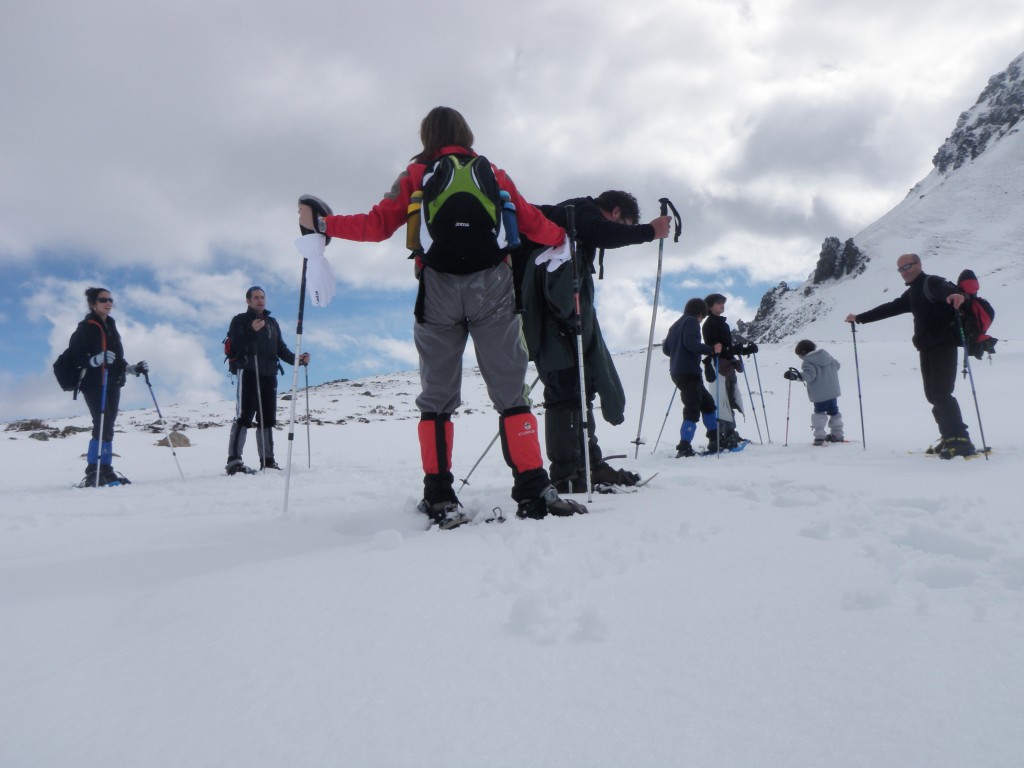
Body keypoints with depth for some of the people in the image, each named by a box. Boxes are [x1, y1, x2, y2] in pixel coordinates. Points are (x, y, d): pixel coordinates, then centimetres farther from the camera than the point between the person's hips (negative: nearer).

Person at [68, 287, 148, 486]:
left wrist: (134, 369, 14)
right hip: (94, 385, -7)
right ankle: (93, 474, -13)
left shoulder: (111, 326, 18)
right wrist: (97, 359, -27)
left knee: (107, 427, 7)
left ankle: (105, 471, 10)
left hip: (112, 385, 7)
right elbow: (75, 357, -12)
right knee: (102, 426, -16)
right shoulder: (86, 327, -3)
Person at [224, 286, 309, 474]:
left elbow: (281, 349, 21)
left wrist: (297, 359, 4)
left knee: (267, 419, 5)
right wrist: (252, 331, -18)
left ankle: (267, 461, 9)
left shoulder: (272, 322, 22)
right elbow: (234, 347, -7)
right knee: (244, 416, -12)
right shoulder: (240, 321, 7)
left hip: (269, 375, 5)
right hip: (249, 374, -5)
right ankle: (234, 461, -11)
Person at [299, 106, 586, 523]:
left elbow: (378, 225, 4)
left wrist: (321, 224, 15)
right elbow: (531, 222, 16)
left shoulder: (416, 175, 10)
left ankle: (440, 499, 3)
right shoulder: (492, 172, 14)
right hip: (492, 288, 1)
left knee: (437, 398, 7)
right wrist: (564, 236, 35)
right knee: (511, 393, 2)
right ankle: (534, 491, -4)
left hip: (439, 290, 0)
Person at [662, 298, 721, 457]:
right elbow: (691, 343, -21)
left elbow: (666, 348, 21)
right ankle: (684, 448, -20)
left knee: (707, 402, 19)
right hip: (689, 372, -10)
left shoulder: (676, 324, 21)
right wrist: (711, 349, -19)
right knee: (692, 410, -12)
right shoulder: (691, 321, -5)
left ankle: (715, 440, 23)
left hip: (677, 372, 10)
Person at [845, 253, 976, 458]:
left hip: (943, 346, -9)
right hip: (927, 348, 9)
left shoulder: (931, 282, -9)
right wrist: (859, 318, 33)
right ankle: (949, 437, 13)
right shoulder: (911, 293, 20)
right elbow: (889, 308, 30)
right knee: (933, 395, 8)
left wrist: (956, 294, -56)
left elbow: (945, 288, -32)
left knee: (941, 393, -16)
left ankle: (961, 440, -16)